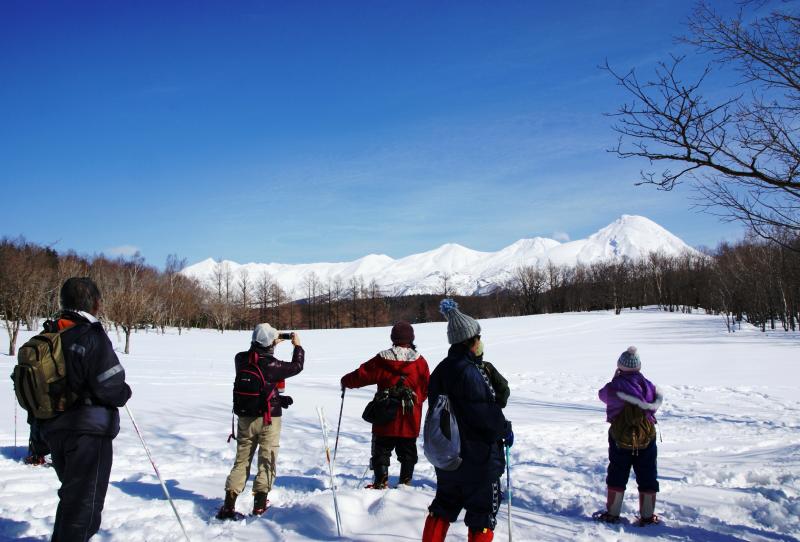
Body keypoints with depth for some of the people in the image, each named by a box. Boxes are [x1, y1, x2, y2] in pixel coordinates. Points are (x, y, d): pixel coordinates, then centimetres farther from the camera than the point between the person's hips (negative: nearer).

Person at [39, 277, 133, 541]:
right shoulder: (92, 336, -18)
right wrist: (124, 393, -1)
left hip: (53, 430, 8)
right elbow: (110, 386, -22)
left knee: (71, 495, 25)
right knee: (84, 502, 4)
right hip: (89, 432, -7)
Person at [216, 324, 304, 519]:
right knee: (267, 460, 8)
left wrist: (272, 345, 21)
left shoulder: (240, 359, -6)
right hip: (269, 418, -5)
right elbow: (296, 367, -3)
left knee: (241, 460, 12)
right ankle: (260, 503, 6)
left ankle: (229, 505, 6)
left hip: (245, 418, 5)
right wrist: (298, 346, 12)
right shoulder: (271, 365, -19)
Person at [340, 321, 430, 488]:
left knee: (381, 451, 12)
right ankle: (405, 482, 15)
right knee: (408, 452, 14)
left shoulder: (381, 360, -7)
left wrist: (345, 381, 16)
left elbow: (361, 375, -3)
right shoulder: (420, 362, -5)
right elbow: (426, 388, 3)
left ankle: (381, 482, 9)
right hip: (410, 420, 1)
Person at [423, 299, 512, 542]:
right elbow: (486, 415, -20)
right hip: (479, 458, -8)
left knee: (443, 506, 21)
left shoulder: (441, 370, 6)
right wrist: (505, 430, -7)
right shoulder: (469, 372, -23)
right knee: (483, 512, 7)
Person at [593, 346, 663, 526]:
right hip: (647, 438, 1)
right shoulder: (649, 386, -6)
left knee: (617, 476, 12)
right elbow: (657, 400, 7)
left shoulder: (614, 387, -13)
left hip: (620, 438, -1)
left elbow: (603, 395, 7)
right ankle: (647, 515, 17)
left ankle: (612, 513, 16)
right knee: (647, 477, 13)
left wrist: (615, 379, 13)